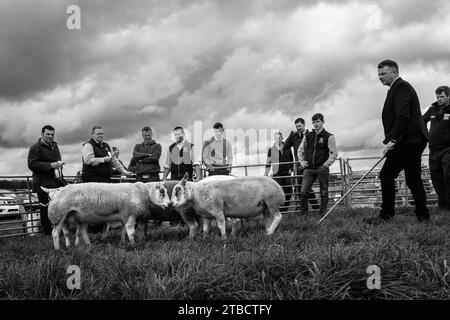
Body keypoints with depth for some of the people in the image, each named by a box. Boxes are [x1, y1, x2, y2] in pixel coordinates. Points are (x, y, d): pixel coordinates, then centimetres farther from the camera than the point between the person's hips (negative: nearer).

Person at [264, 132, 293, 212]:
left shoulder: (287, 148, 7)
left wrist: (291, 169, 6)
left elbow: (291, 160, 17)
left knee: (288, 192, 2)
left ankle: (285, 208, 15)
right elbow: (268, 163, 7)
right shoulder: (271, 150, 2)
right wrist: (265, 175, 3)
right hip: (276, 174, -2)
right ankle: (279, 209, -2)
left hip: (287, 173, 2)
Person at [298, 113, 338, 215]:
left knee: (323, 193, 2)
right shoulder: (308, 136, 12)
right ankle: (303, 213, 4)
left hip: (322, 169, -3)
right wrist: (302, 161, 8)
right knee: (303, 192, -6)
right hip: (309, 169, 3)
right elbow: (300, 150, 22)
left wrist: (326, 164, -9)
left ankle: (323, 212, 12)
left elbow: (334, 153, -1)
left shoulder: (329, 137, 1)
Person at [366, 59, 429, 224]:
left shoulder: (401, 87, -9)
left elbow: (403, 116, -20)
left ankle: (386, 215, -7)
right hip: (414, 141, 11)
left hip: (407, 141, -11)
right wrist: (392, 140, 18)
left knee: (386, 175, -10)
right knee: (413, 179, 11)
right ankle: (423, 216, 13)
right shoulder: (400, 87, 23)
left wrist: (393, 140, -21)